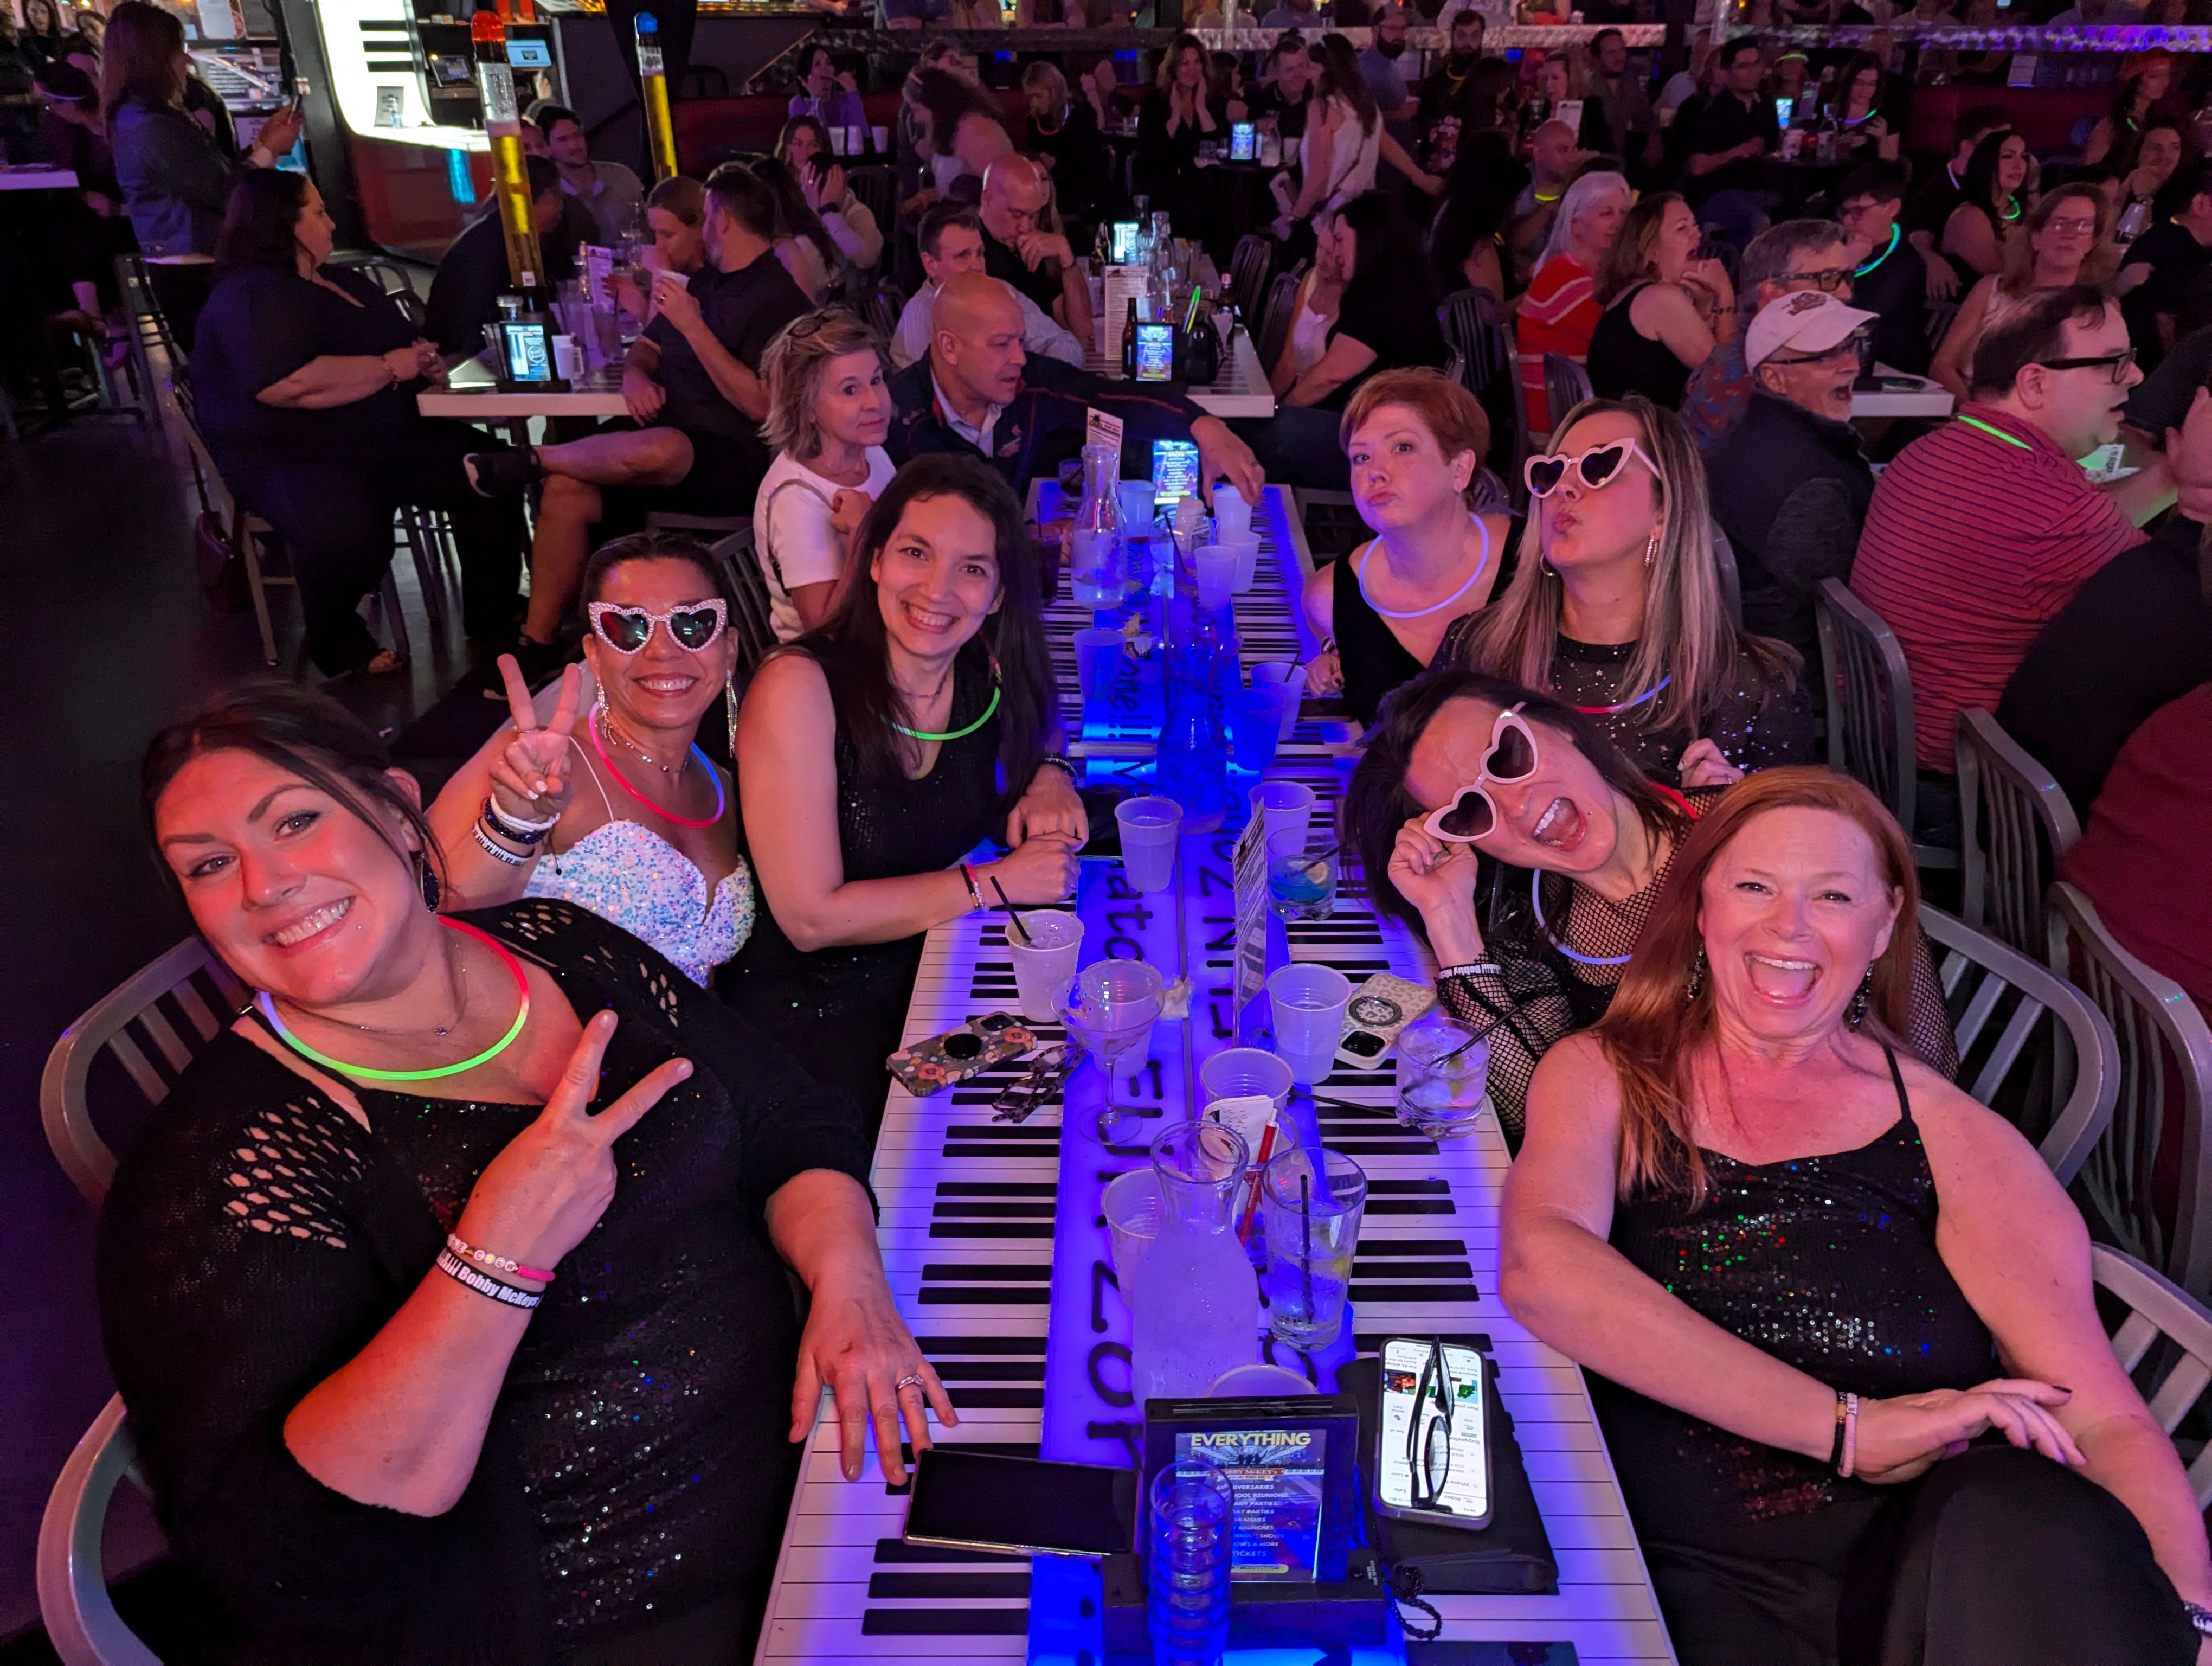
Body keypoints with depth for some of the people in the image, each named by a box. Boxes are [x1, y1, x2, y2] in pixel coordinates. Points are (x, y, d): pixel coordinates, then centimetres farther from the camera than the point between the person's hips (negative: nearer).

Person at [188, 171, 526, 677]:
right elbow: (288, 384, -27)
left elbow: (399, 339, 35)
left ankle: (493, 623, 3)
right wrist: (391, 366, -17)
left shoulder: (340, 281, 20)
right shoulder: (250, 298, -10)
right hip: (292, 459, -9)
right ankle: (339, 645, -9)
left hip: (381, 441, 9)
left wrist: (422, 359, 8)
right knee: (348, 536, -39)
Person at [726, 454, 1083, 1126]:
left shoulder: (984, 673, -4)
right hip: (812, 1014, -5)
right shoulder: (799, 688, -20)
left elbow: (1039, 728, 21)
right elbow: (810, 919, -20)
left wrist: (1049, 775, -3)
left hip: (944, 978, 6)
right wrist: (998, 881, -20)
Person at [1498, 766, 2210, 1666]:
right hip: (1706, 1582, -1)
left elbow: (2110, 1423, 1)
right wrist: (1851, 1427, -17)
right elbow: (1539, 1267, -14)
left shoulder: (1955, 1139, 8)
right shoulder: (1599, 1077, 6)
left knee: (2038, 1522, -30)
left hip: (1937, 1569, 1)